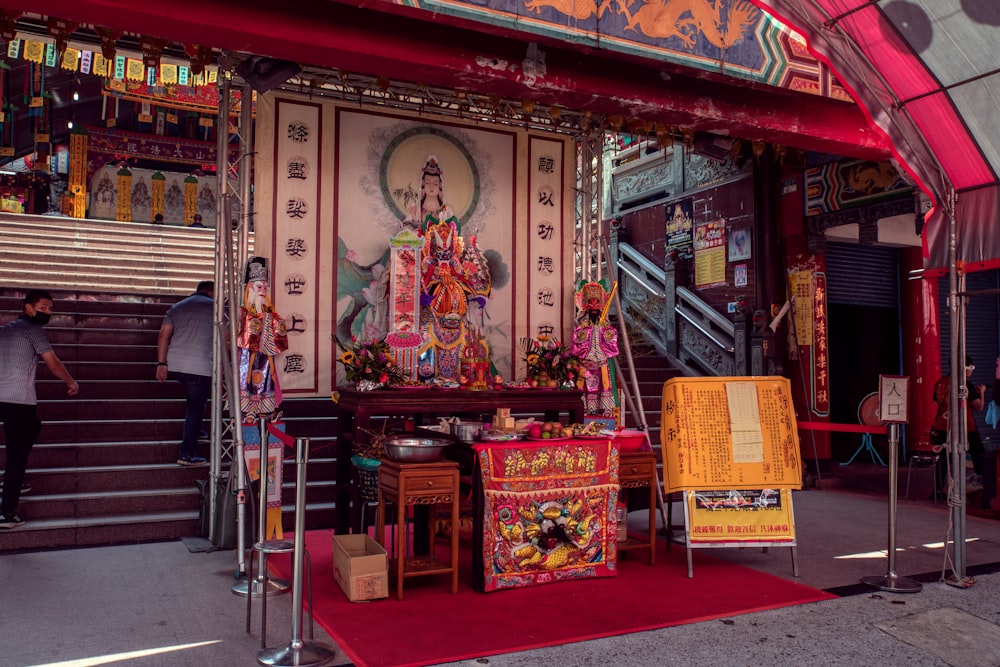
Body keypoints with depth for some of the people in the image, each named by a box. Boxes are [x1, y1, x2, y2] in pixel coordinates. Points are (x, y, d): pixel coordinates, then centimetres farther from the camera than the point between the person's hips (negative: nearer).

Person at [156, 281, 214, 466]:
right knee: (196, 409, 2)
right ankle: (187, 454, 2)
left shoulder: (176, 307, 19)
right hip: (201, 367, -5)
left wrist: (161, 363, 8)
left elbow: (163, 335, 10)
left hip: (174, 366, 5)